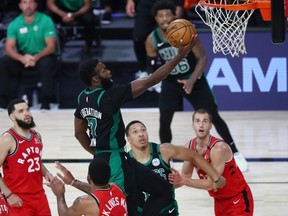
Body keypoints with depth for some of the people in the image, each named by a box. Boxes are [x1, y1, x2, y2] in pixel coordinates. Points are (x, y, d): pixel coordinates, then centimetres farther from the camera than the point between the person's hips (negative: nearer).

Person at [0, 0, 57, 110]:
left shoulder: (46, 20, -10)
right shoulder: (14, 24, -3)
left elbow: (51, 46, -15)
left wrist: (36, 57, -34)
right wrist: (22, 58, -34)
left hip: (42, 56, -3)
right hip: (22, 58, 3)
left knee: (46, 63, -37)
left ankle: (45, 102, -30)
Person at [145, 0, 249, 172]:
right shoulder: (152, 40, -16)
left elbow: (203, 58, -19)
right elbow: (152, 67, -2)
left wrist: (192, 80, -32)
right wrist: (153, 70, -26)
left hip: (195, 80, -2)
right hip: (171, 82, 2)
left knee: (214, 117, -1)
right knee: (164, 121, -7)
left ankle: (236, 154, 11)